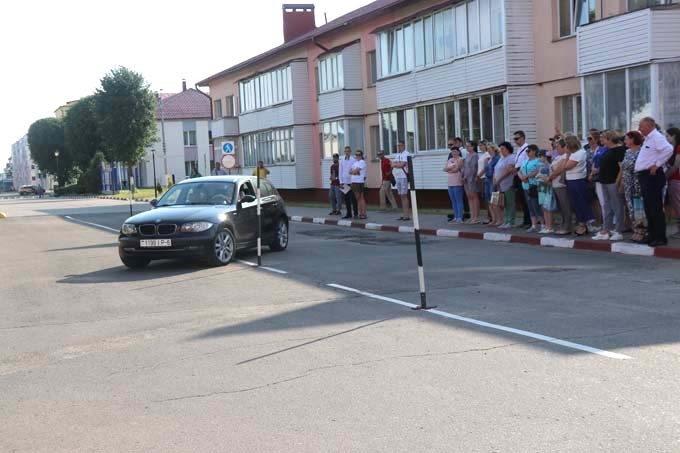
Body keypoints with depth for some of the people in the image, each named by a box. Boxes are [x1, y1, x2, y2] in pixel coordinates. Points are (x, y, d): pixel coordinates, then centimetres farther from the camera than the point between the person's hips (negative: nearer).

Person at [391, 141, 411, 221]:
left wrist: (394, 164, -1)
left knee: (404, 196, -10)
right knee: (401, 196, 8)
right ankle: (404, 215, 10)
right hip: (398, 177, 8)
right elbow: (392, 164, 15)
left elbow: (402, 164, -17)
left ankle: (407, 215, -10)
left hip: (404, 177, -8)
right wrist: (398, 164, -5)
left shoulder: (406, 154, -7)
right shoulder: (398, 155, 20)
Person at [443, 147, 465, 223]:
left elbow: (456, 169, -15)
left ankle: (459, 218, -11)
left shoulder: (460, 160, -4)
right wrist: (452, 168, -7)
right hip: (450, 183, 8)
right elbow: (445, 169, 10)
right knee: (453, 201, 9)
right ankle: (455, 217, 14)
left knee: (459, 201, -9)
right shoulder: (450, 160, 19)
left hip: (457, 183, -8)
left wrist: (449, 169, 1)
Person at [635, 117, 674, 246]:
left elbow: (668, 149, -28)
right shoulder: (648, 139, 19)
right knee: (648, 208, 13)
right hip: (644, 176, 10)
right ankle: (652, 236, 20)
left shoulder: (657, 137, -11)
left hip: (652, 176, -10)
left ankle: (660, 238, -4)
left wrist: (657, 164, -22)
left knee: (655, 208, -8)